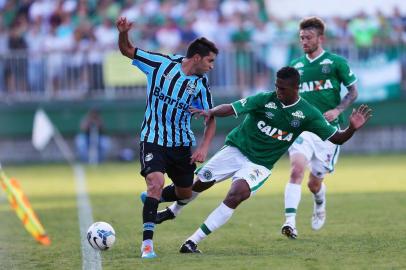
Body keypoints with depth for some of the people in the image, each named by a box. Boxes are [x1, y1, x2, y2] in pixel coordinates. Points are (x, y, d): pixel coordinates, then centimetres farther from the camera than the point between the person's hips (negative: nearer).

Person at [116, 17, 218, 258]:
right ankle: (147, 242, -21)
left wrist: (204, 147, -8)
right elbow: (127, 50, -1)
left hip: (181, 144, 5)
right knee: (156, 182, -24)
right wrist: (123, 33, -22)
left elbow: (210, 118, 7)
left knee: (185, 193, 15)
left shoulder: (201, 84, -1)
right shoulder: (161, 64, -8)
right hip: (153, 140, -4)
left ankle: (151, 199, 48)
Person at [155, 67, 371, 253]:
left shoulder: (307, 114, -9)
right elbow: (232, 108, -25)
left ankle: (192, 242, -20)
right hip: (236, 150, 0)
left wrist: (352, 128, -26)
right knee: (199, 183, 6)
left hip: (260, 165, 0)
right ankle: (173, 211, 42)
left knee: (236, 195, -24)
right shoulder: (264, 99, -16)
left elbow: (336, 138, -6)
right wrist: (211, 112, -44)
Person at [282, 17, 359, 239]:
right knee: (296, 169, -24)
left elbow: (353, 91, 5)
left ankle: (319, 206, 42)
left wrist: (338, 110, -10)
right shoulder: (295, 66, 10)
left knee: (314, 183, 5)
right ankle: (290, 221, -30)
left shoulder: (336, 62, 0)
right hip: (302, 128, 2)